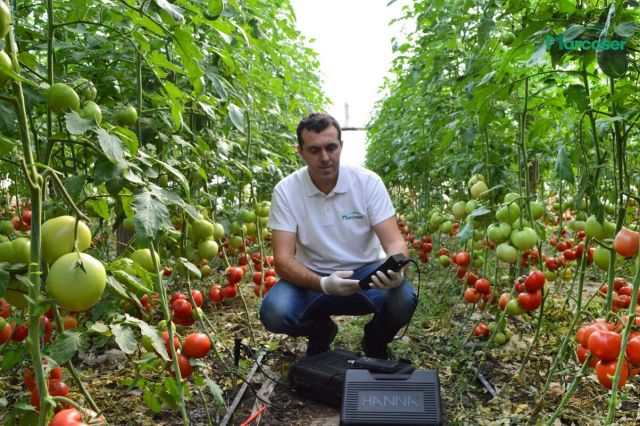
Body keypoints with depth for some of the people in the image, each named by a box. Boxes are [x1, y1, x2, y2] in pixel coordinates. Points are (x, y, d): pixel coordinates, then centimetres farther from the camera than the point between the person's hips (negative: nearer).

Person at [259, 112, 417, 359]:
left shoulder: (368, 182, -12)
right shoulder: (286, 191, -13)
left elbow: (394, 242, -15)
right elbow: (283, 259, -18)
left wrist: (396, 270, -40)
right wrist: (324, 285, -36)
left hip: (366, 272, 0)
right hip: (313, 278, 0)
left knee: (403, 300, -30)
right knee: (274, 313, -28)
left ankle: (375, 341, 9)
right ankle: (320, 332, 10)